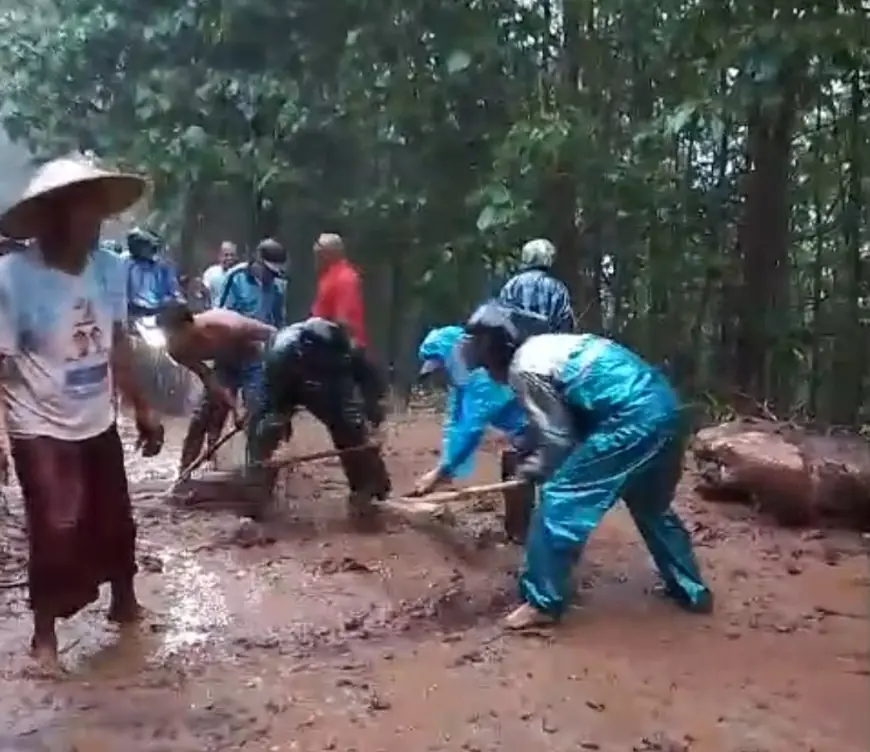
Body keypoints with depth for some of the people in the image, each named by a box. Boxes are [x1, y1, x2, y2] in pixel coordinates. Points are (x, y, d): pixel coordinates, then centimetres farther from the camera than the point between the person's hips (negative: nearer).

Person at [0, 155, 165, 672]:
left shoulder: (111, 268, -5)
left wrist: (142, 410, 11)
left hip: (99, 424, 5)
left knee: (115, 523, 16)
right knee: (57, 535, -1)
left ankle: (124, 602, 41)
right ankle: (45, 634, 24)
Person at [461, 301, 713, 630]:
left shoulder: (524, 368, -5)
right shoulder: (548, 344, 22)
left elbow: (559, 439, -3)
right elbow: (569, 421, 30)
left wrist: (534, 468, 15)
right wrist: (539, 461, 32)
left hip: (632, 419, -10)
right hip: (664, 406, 10)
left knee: (561, 498, -1)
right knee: (651, 505, 27)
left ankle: (542, 601, 6)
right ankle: (692, 590, 39)